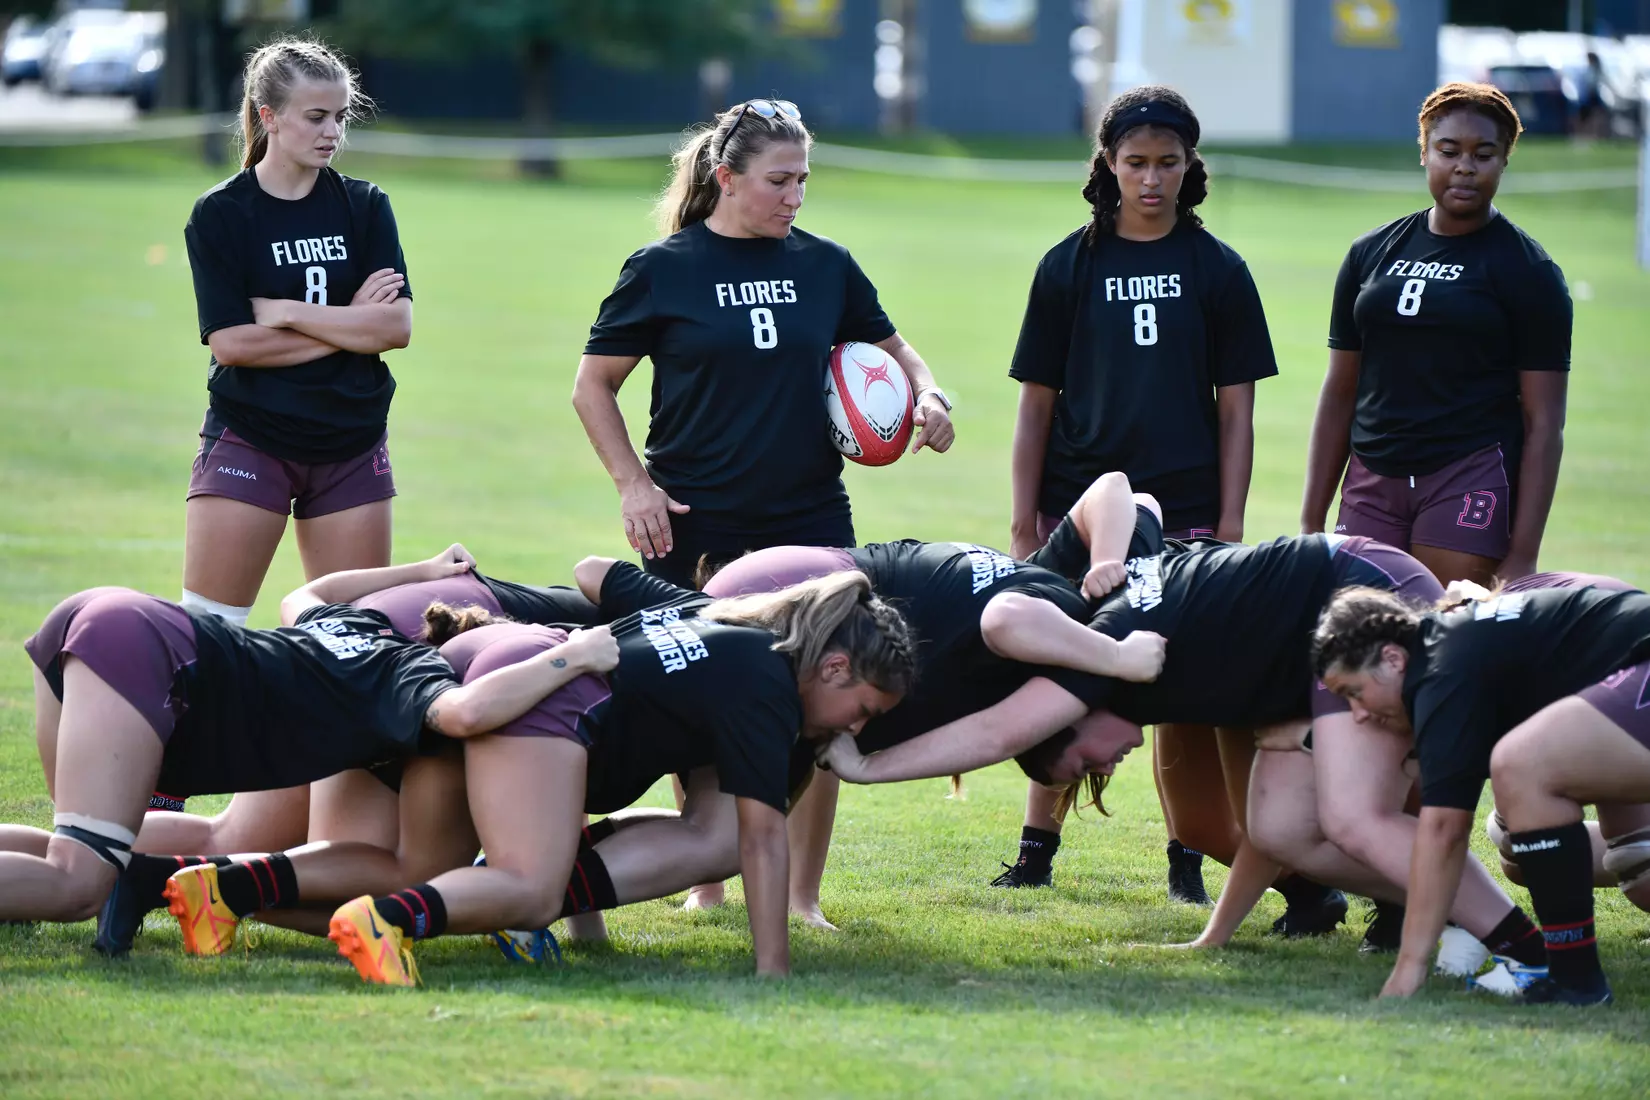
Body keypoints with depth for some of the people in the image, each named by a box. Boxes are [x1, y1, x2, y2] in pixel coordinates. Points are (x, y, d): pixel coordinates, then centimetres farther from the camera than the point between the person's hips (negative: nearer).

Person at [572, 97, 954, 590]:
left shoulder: (828, 264, 7)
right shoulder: (661, 269, -1)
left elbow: (890, 347, 21)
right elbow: (593, 386, 2)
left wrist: (929, 396, 0)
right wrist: (634, 484, -8)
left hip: (812, 523, 3)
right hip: (694, 529, -3)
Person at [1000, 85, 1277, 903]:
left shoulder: (1218, 270, 4)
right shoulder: (1071, 266, 5)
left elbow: (1235, 411, 4)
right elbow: (1036, 402, 7)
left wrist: (1230, 526, -2)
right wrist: (1023, 521, 1)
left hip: (1182, 513, 0)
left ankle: (1187, 857, 10)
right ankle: (1036, 848, 9)